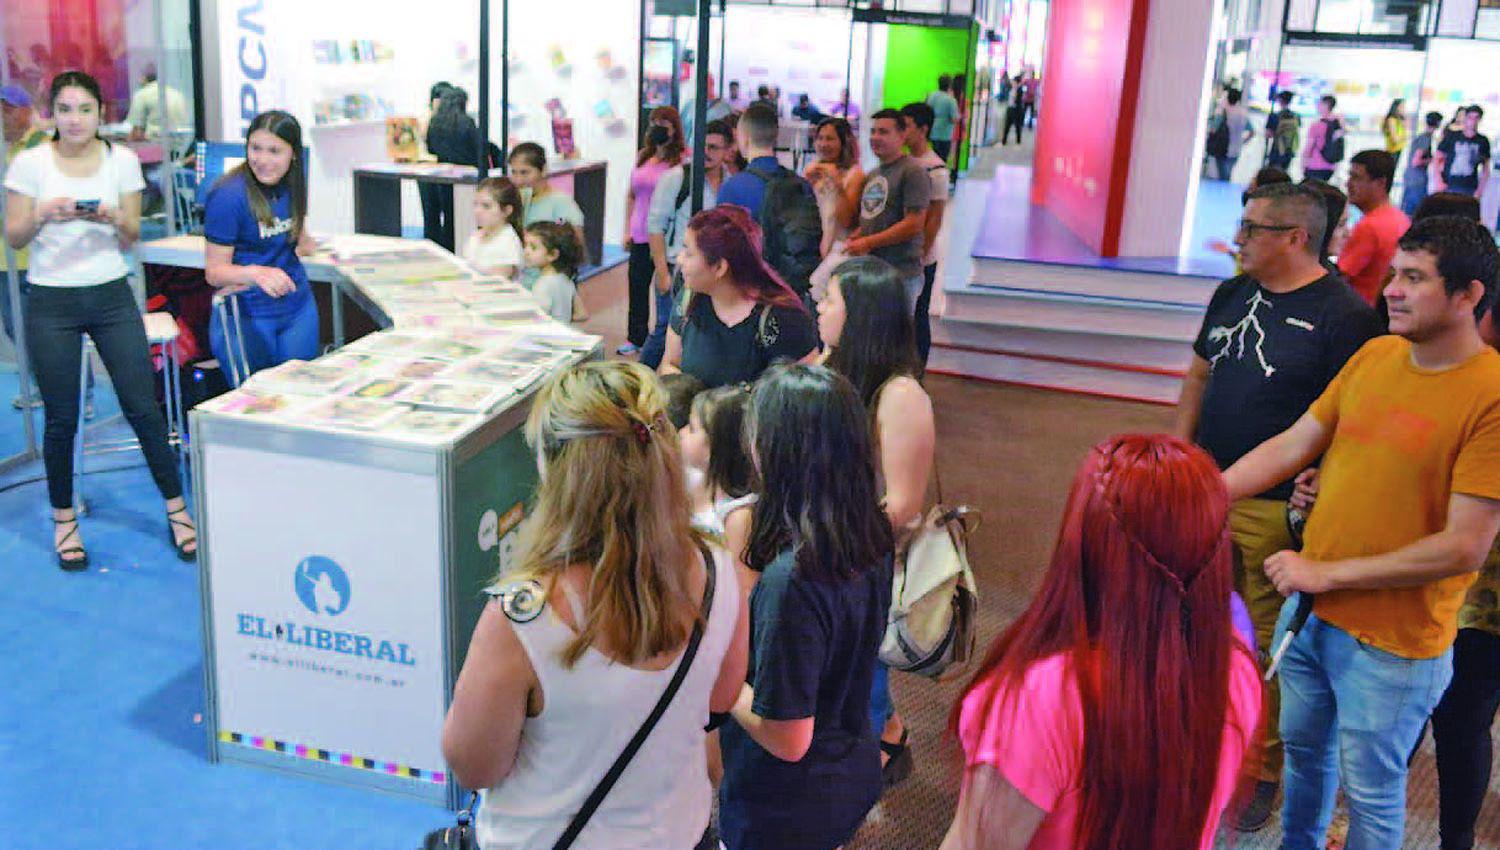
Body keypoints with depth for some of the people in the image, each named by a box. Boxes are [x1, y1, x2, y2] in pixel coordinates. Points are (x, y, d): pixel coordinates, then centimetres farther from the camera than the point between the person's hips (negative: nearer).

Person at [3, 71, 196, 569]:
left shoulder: (122, 160, 4)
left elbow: (133, 237, 6)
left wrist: (112, 218, -15)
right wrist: (43, 214, -20)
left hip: (112, 298, 1)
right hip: (51, 303, -1)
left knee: (143, 407, -1)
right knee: (61, 418, 5)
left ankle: (176, 508, 12)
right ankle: (63, 519, 22)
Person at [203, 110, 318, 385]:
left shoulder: (292, 184, 2)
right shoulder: (228, 196, -17)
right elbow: (214, 272, -18)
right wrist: (256, 273, -32)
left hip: (298, 309, 6)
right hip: (247, 317, -5)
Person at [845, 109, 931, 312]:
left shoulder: (912, 171, -8)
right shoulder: (872, 175, 19)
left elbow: (914, 224, -16)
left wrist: (868, 243, -14)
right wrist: (854, 239, 4)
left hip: (901, 274, -8)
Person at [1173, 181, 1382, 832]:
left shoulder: (1344, 315, -13)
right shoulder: (1232, 295, 9)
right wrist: (1180, 451, 7)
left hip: (1278, 511, -7)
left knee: (1273, 642, 5)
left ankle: (1262, 771, 20)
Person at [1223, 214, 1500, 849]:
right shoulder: (1375, 355, 0)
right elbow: (1293, 444, 5)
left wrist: (1327, 572, -17)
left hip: (1392, 644, -6)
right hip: (1309, 609, 6)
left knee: (1371, 795, 12)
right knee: (1304, 748, 26)